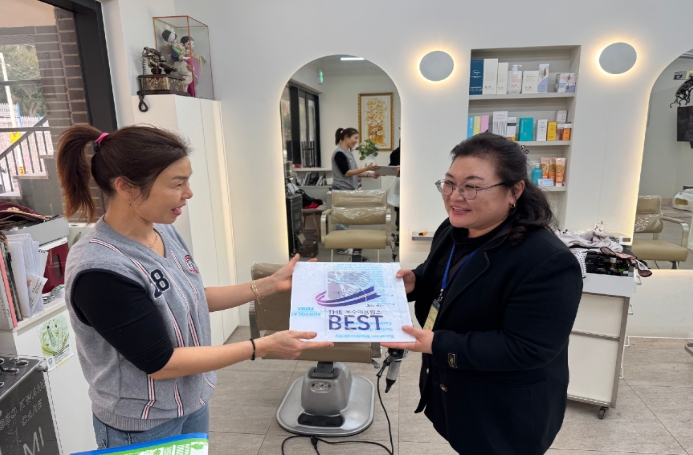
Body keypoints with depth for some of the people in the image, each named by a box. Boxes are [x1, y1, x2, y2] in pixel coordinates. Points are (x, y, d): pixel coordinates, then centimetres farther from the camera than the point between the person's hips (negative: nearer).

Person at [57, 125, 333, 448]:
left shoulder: (163, 230, -7)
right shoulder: (100, 270, -29)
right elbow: (160, 362, -24)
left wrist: (271, 284, 0)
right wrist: (263, 346, -23)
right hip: (143, 426, -6)